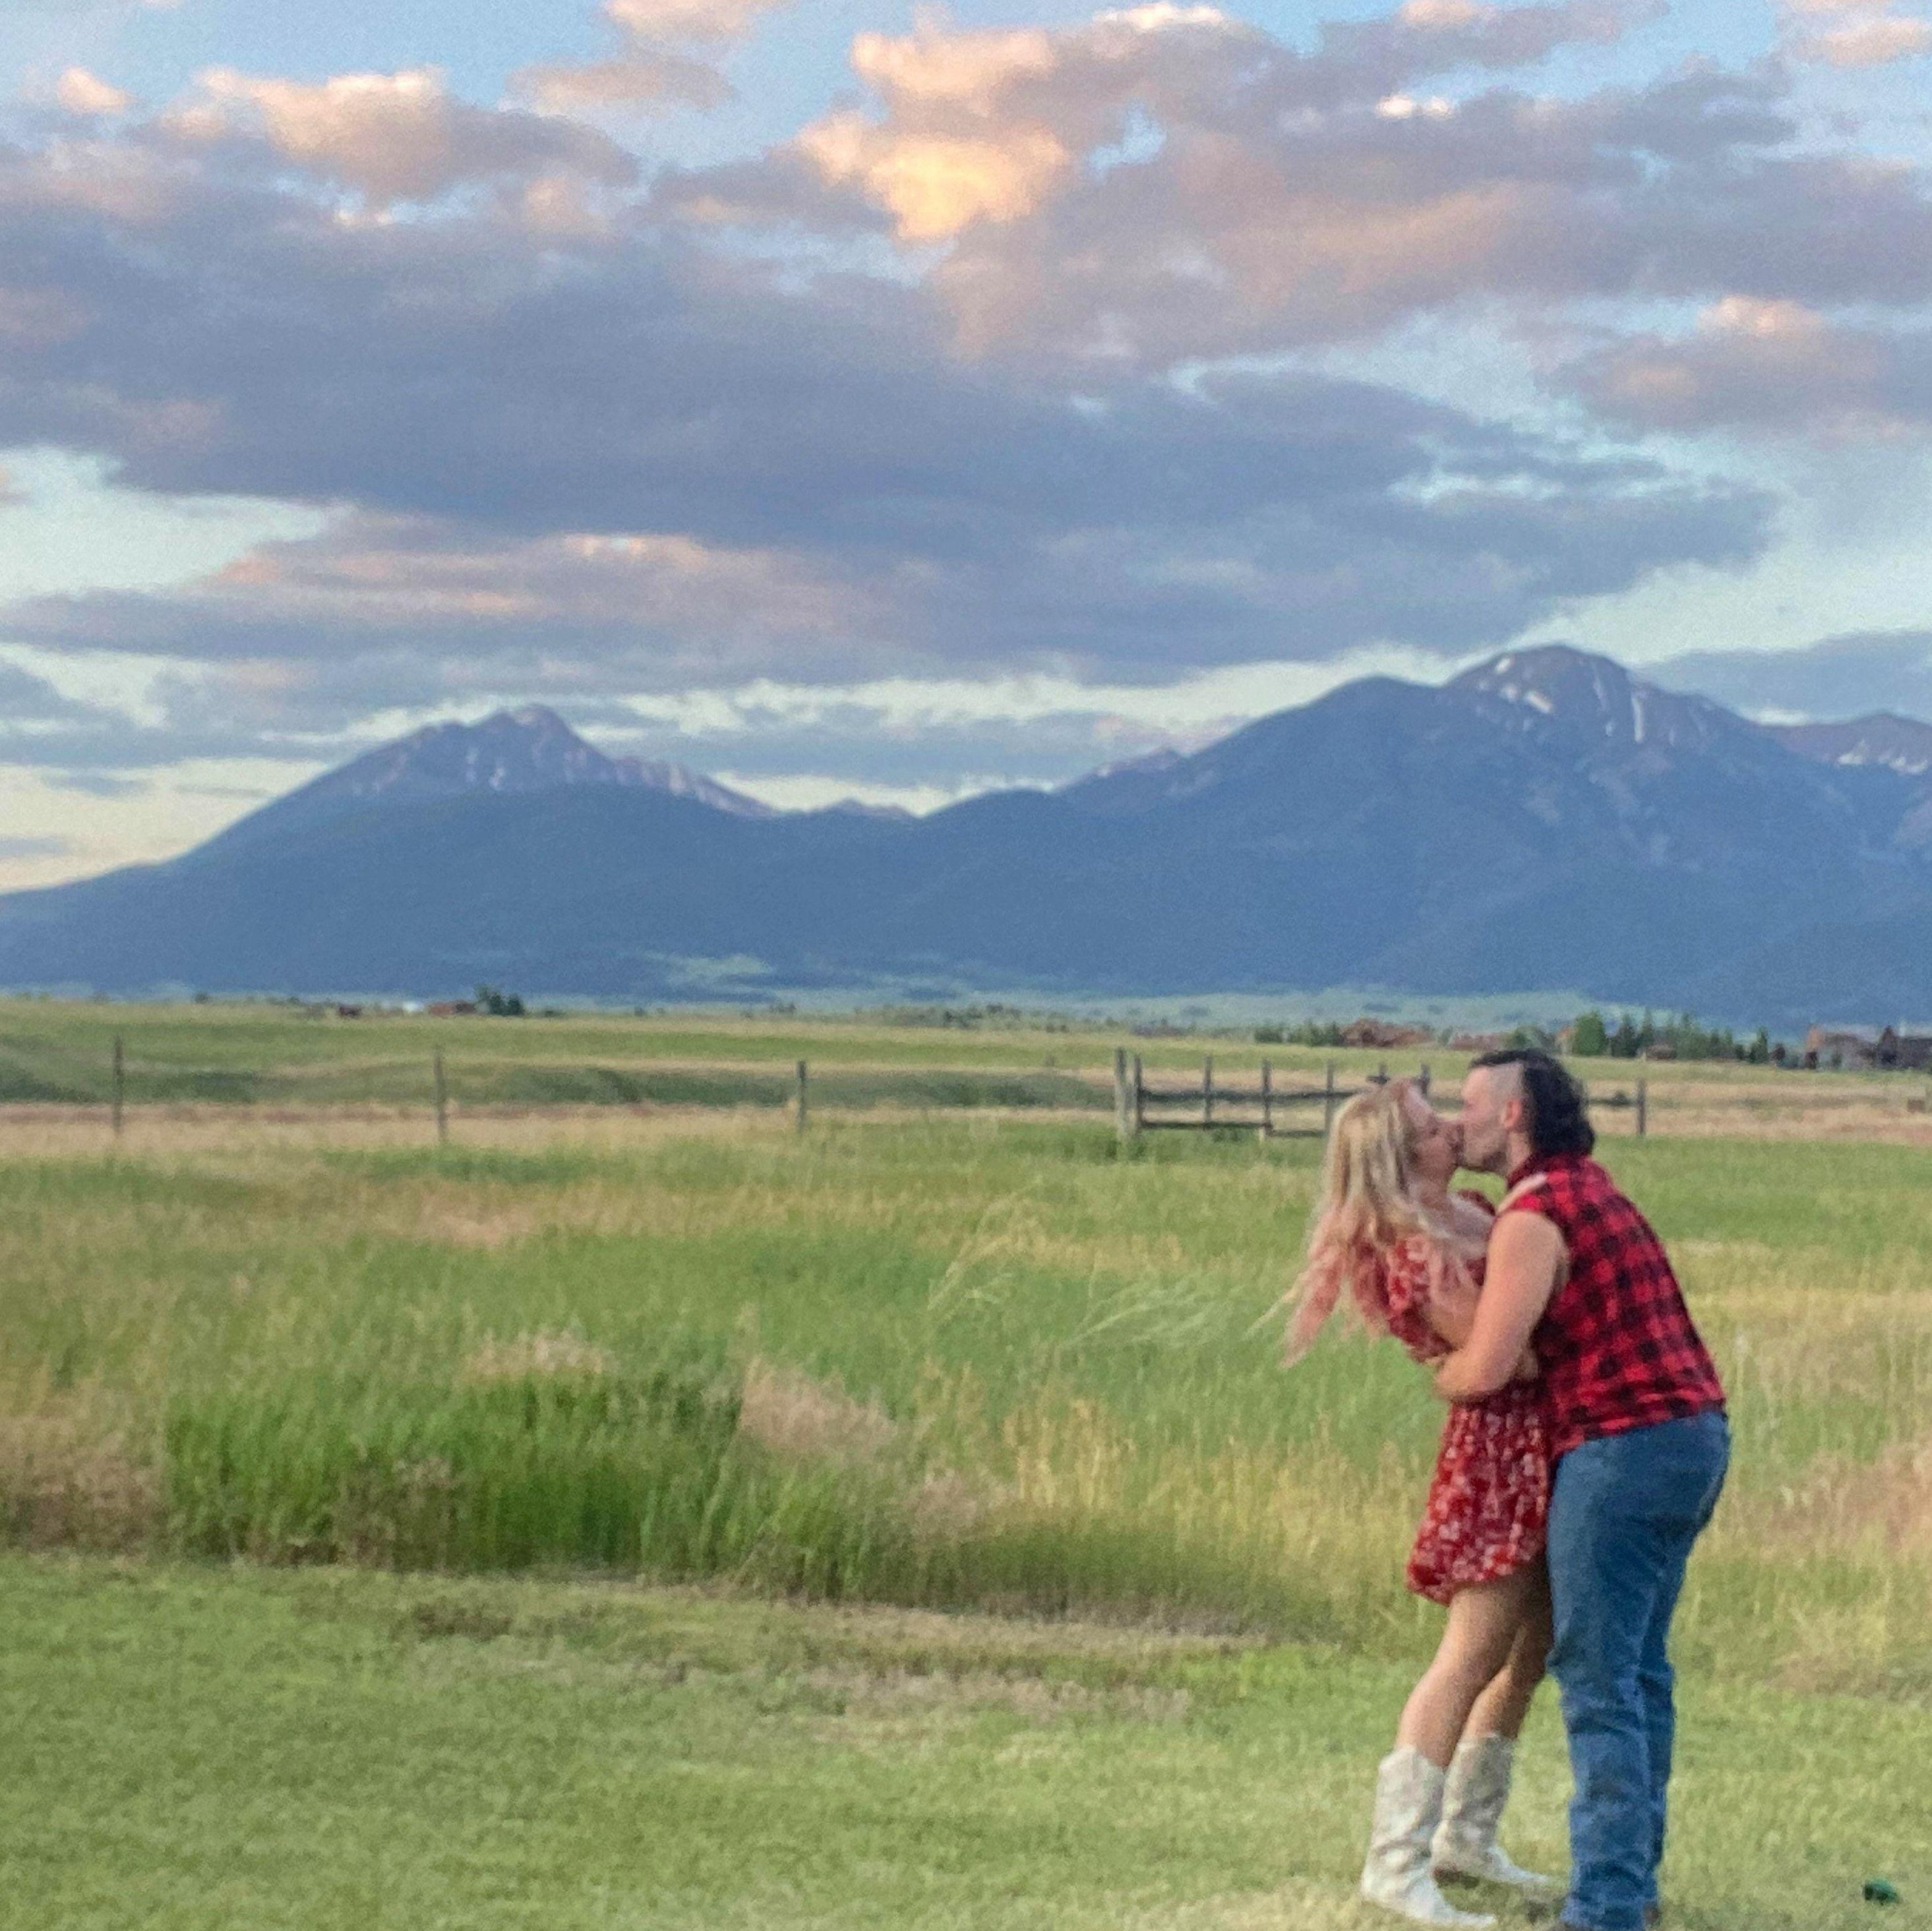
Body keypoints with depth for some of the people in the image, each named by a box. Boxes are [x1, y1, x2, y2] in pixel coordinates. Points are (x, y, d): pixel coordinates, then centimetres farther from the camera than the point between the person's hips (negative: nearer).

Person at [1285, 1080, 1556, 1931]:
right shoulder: (1418, 1257, -19)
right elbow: (1510, 1355, -21)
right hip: (1502, 1448, -10)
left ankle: (1464, 1835, 29)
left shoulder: (1465, 1213, 10)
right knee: (1472, 1657, -9)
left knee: (1528, 1651, 17)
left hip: (1540, 1447, 10)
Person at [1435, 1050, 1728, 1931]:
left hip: (1623, 1448, -10)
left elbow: (1485, 1370, -14)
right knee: (1638, 1669, 17)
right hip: (1693, 1436, 10)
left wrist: (1438, 1375, 7)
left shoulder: (1533, 1218, -13)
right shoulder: (1590, 1190, 17)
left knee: (1596, 1679, -6)